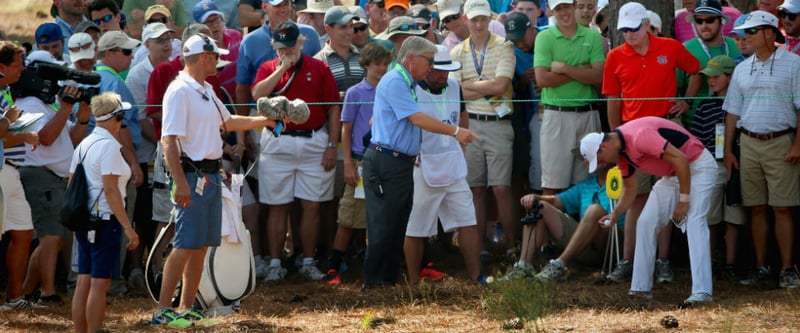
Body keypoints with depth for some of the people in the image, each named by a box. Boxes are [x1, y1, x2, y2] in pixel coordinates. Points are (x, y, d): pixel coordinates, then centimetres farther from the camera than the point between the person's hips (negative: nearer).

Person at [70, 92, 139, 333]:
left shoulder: (83, 145, 12)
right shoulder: (108, 146, -13)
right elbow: (111, 190, -18)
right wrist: (127, 227, -18)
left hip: (84, 220, 8)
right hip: (105, 220, -8)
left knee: (84, 282, 10)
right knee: (100, 283, -6)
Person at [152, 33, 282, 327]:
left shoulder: (206, 90, 17)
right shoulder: (180, 91, -14)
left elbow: (228, 122, 31)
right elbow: (169, 140, -19)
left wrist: (266, 120, 26)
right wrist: (180, 182, -26)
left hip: (211, 176, 10)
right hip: (192, 174, -10)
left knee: (202, 245, 10)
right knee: (186, 244, -12)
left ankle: (186, 309, 15)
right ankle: (162, 311, -11)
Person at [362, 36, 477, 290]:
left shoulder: (408, 84, 19)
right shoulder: (394, 82, -13)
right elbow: (418, 119, -19)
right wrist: (455, 132, -19)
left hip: (402, 162, 10)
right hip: (386, 162, -10)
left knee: (398, 226, 10)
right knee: (383, 227, -8)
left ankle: (389, 279, 15)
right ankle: (373, 282, -6)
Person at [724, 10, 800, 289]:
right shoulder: (742, 69, 14)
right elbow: (733, 112, 17)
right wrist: (727, 150, 12)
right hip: (749, 143, 4)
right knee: (757, 209, 5)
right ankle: (761, 267, 11)